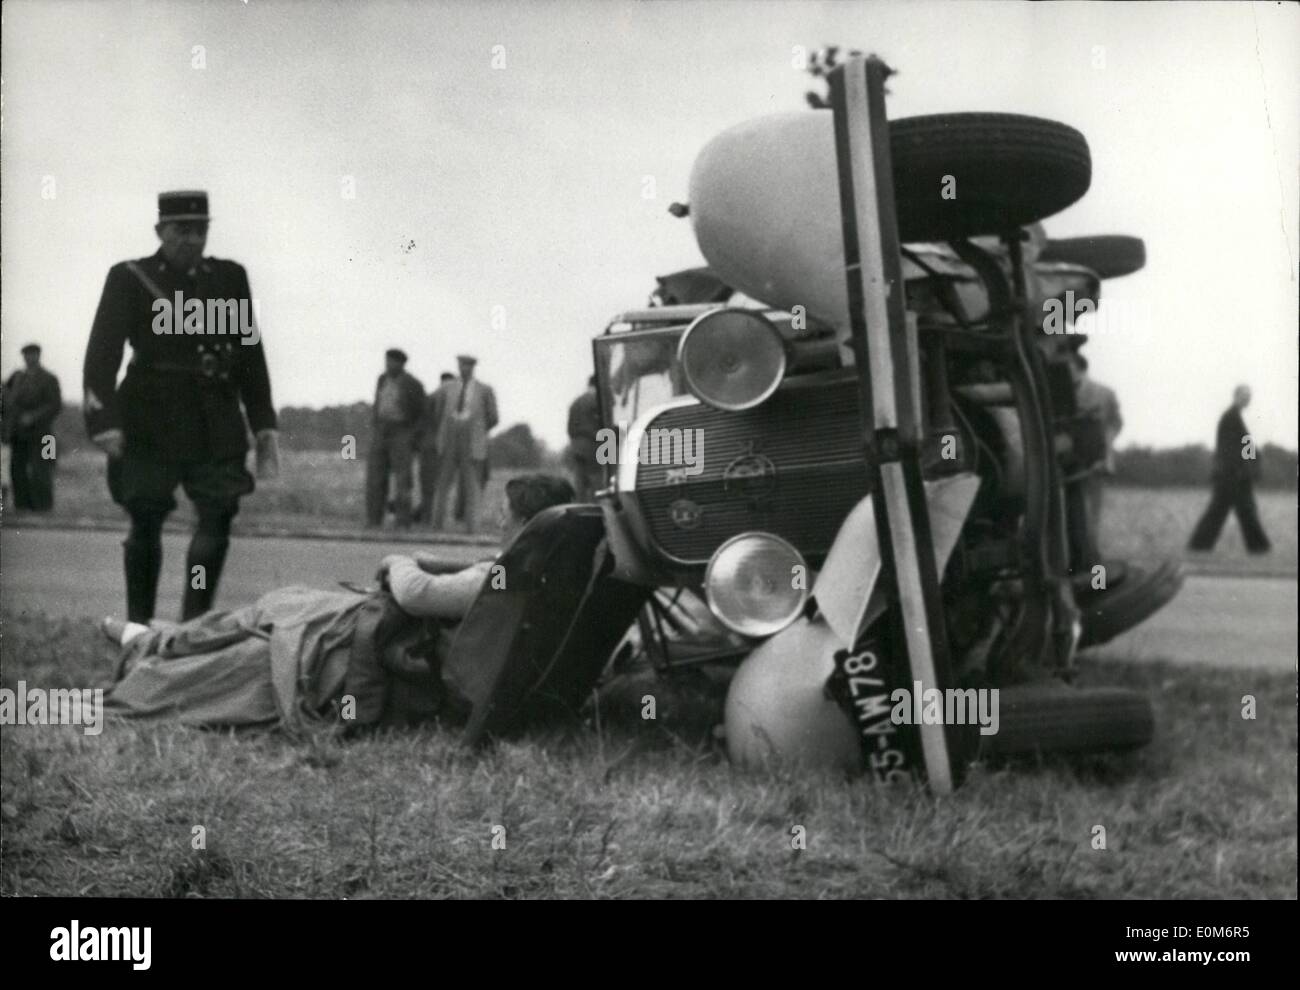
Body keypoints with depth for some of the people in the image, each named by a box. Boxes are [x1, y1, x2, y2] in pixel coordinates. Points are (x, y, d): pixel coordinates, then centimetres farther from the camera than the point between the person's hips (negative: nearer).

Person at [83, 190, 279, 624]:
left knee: (219, 515, -7)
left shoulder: (230, 277, 9)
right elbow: (102, 353, -7)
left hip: (216, 424, 3)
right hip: (150, 423, -3)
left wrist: (264, 427, 10)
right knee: (146, 522, 2)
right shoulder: (129, 278, 0)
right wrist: (104, 421, -18)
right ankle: (138, 626, 14)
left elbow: (251, 355, 13)